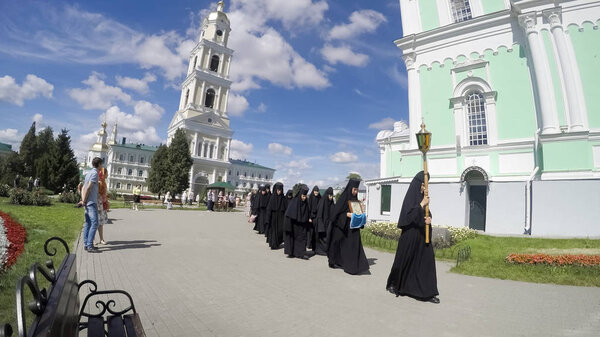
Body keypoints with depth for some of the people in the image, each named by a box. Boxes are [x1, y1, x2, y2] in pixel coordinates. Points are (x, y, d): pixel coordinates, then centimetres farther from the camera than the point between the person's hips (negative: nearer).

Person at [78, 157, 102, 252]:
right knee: (94, 223, -9)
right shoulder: (95, 173, -11)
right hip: (92, 202, -9)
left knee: (88, 224, 11)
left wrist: (83, 200, 7)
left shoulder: (88, 173, 17)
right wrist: (84, 201, -10)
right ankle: (89, 245, -9)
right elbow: (88, 188, -16)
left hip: (87, 202, 9)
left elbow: (83, 188, 14)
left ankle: (86, 244, 14)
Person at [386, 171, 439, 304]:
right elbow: (408, 215, -22)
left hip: (422, 236, 7)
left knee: (427, 261, 4)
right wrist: (422, 204, -19)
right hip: (410, 235, -7)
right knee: (405, 260, 6)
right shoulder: (410, 197, -11)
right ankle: (393, 284, 25)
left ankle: (428, 292, 11)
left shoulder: (422, 196, 9)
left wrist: (429, 218, -10)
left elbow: (426, 213, 12)